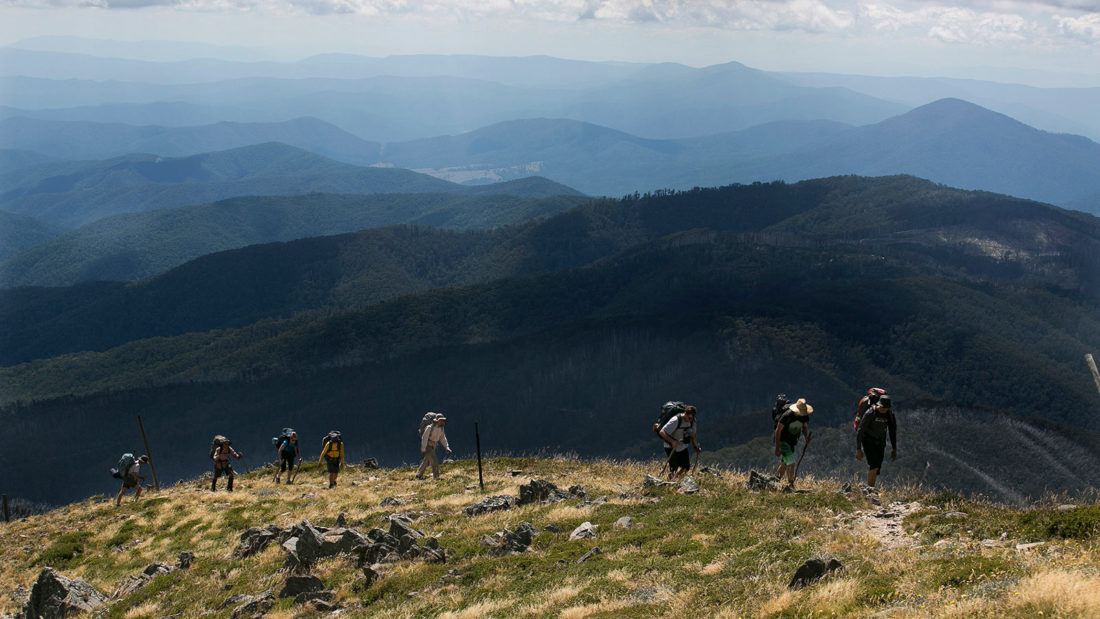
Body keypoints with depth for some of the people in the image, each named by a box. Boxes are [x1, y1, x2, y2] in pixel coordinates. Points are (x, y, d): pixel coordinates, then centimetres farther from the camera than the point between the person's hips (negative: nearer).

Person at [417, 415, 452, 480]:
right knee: (434, 460, -16)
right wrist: (423, 449, -24)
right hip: (427, 446, -8)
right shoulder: (430, 428, -25)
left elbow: (443, 438, 7)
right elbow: (424, 438, -23)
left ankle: (419, 475, 31)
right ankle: (436, 477, -13)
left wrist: (447, 447, -4)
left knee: (426, 461, 17)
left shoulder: (441, 428, -2)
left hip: (432, 447, 8)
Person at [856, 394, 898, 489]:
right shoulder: (870, 413, -22)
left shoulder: (890, 414, -7)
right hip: (868, 441, -5)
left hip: (880, 442, 5)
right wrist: (858, 449, -21)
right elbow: (860, 431, -19)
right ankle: (869, 488, -16)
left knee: (877, 467, 2)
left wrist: (894, 449, 5)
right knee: (874, 465, -21)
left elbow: (893, 431, 6)